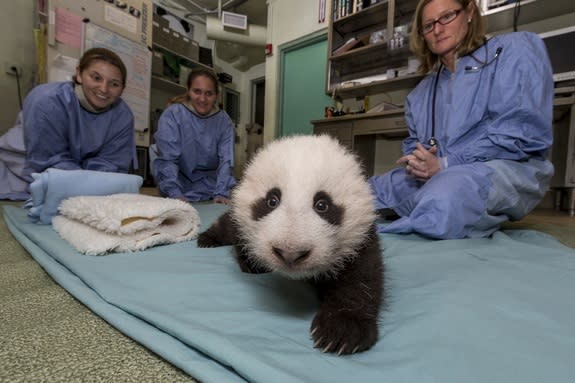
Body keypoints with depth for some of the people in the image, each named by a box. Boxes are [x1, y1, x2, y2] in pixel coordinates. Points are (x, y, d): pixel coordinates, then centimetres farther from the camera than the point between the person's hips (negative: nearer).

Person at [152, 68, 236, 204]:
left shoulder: (224, 121, -5)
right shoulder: (172, 114, -12)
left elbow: (226, 160, -12)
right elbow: (167, 158, -19)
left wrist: (221, 193, -25)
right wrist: (175, 194, -30)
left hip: (207, 189, 1)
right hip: (178, 184, -1)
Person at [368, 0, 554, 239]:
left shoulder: (514, 50, 6)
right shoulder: (420, 93, 22)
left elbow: (519, 130, -9)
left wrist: (444, 164, -15)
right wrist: (415, 163, -6)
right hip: (433, 176, 6)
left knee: (442, 200, -41)